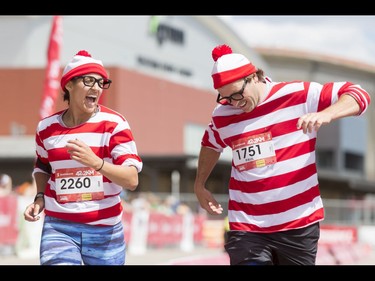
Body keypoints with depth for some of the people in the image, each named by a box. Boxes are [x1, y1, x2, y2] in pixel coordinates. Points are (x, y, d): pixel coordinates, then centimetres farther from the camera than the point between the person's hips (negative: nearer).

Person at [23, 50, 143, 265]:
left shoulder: (114, 124, -8)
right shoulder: (47, 128, 3)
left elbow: (132, 180, -16)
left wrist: (96, 163, -30)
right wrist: (40, 198, 5)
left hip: (105, 229, -1)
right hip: (58, 227, 1)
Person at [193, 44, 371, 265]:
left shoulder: (298, 95, -7)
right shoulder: (221, 116, 5)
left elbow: (358, 95, -8)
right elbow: (211, 145, 28)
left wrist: (325, 115, -26)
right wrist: (200, 185, 31)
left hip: (300, 226, -1)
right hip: (247, 228, 1)